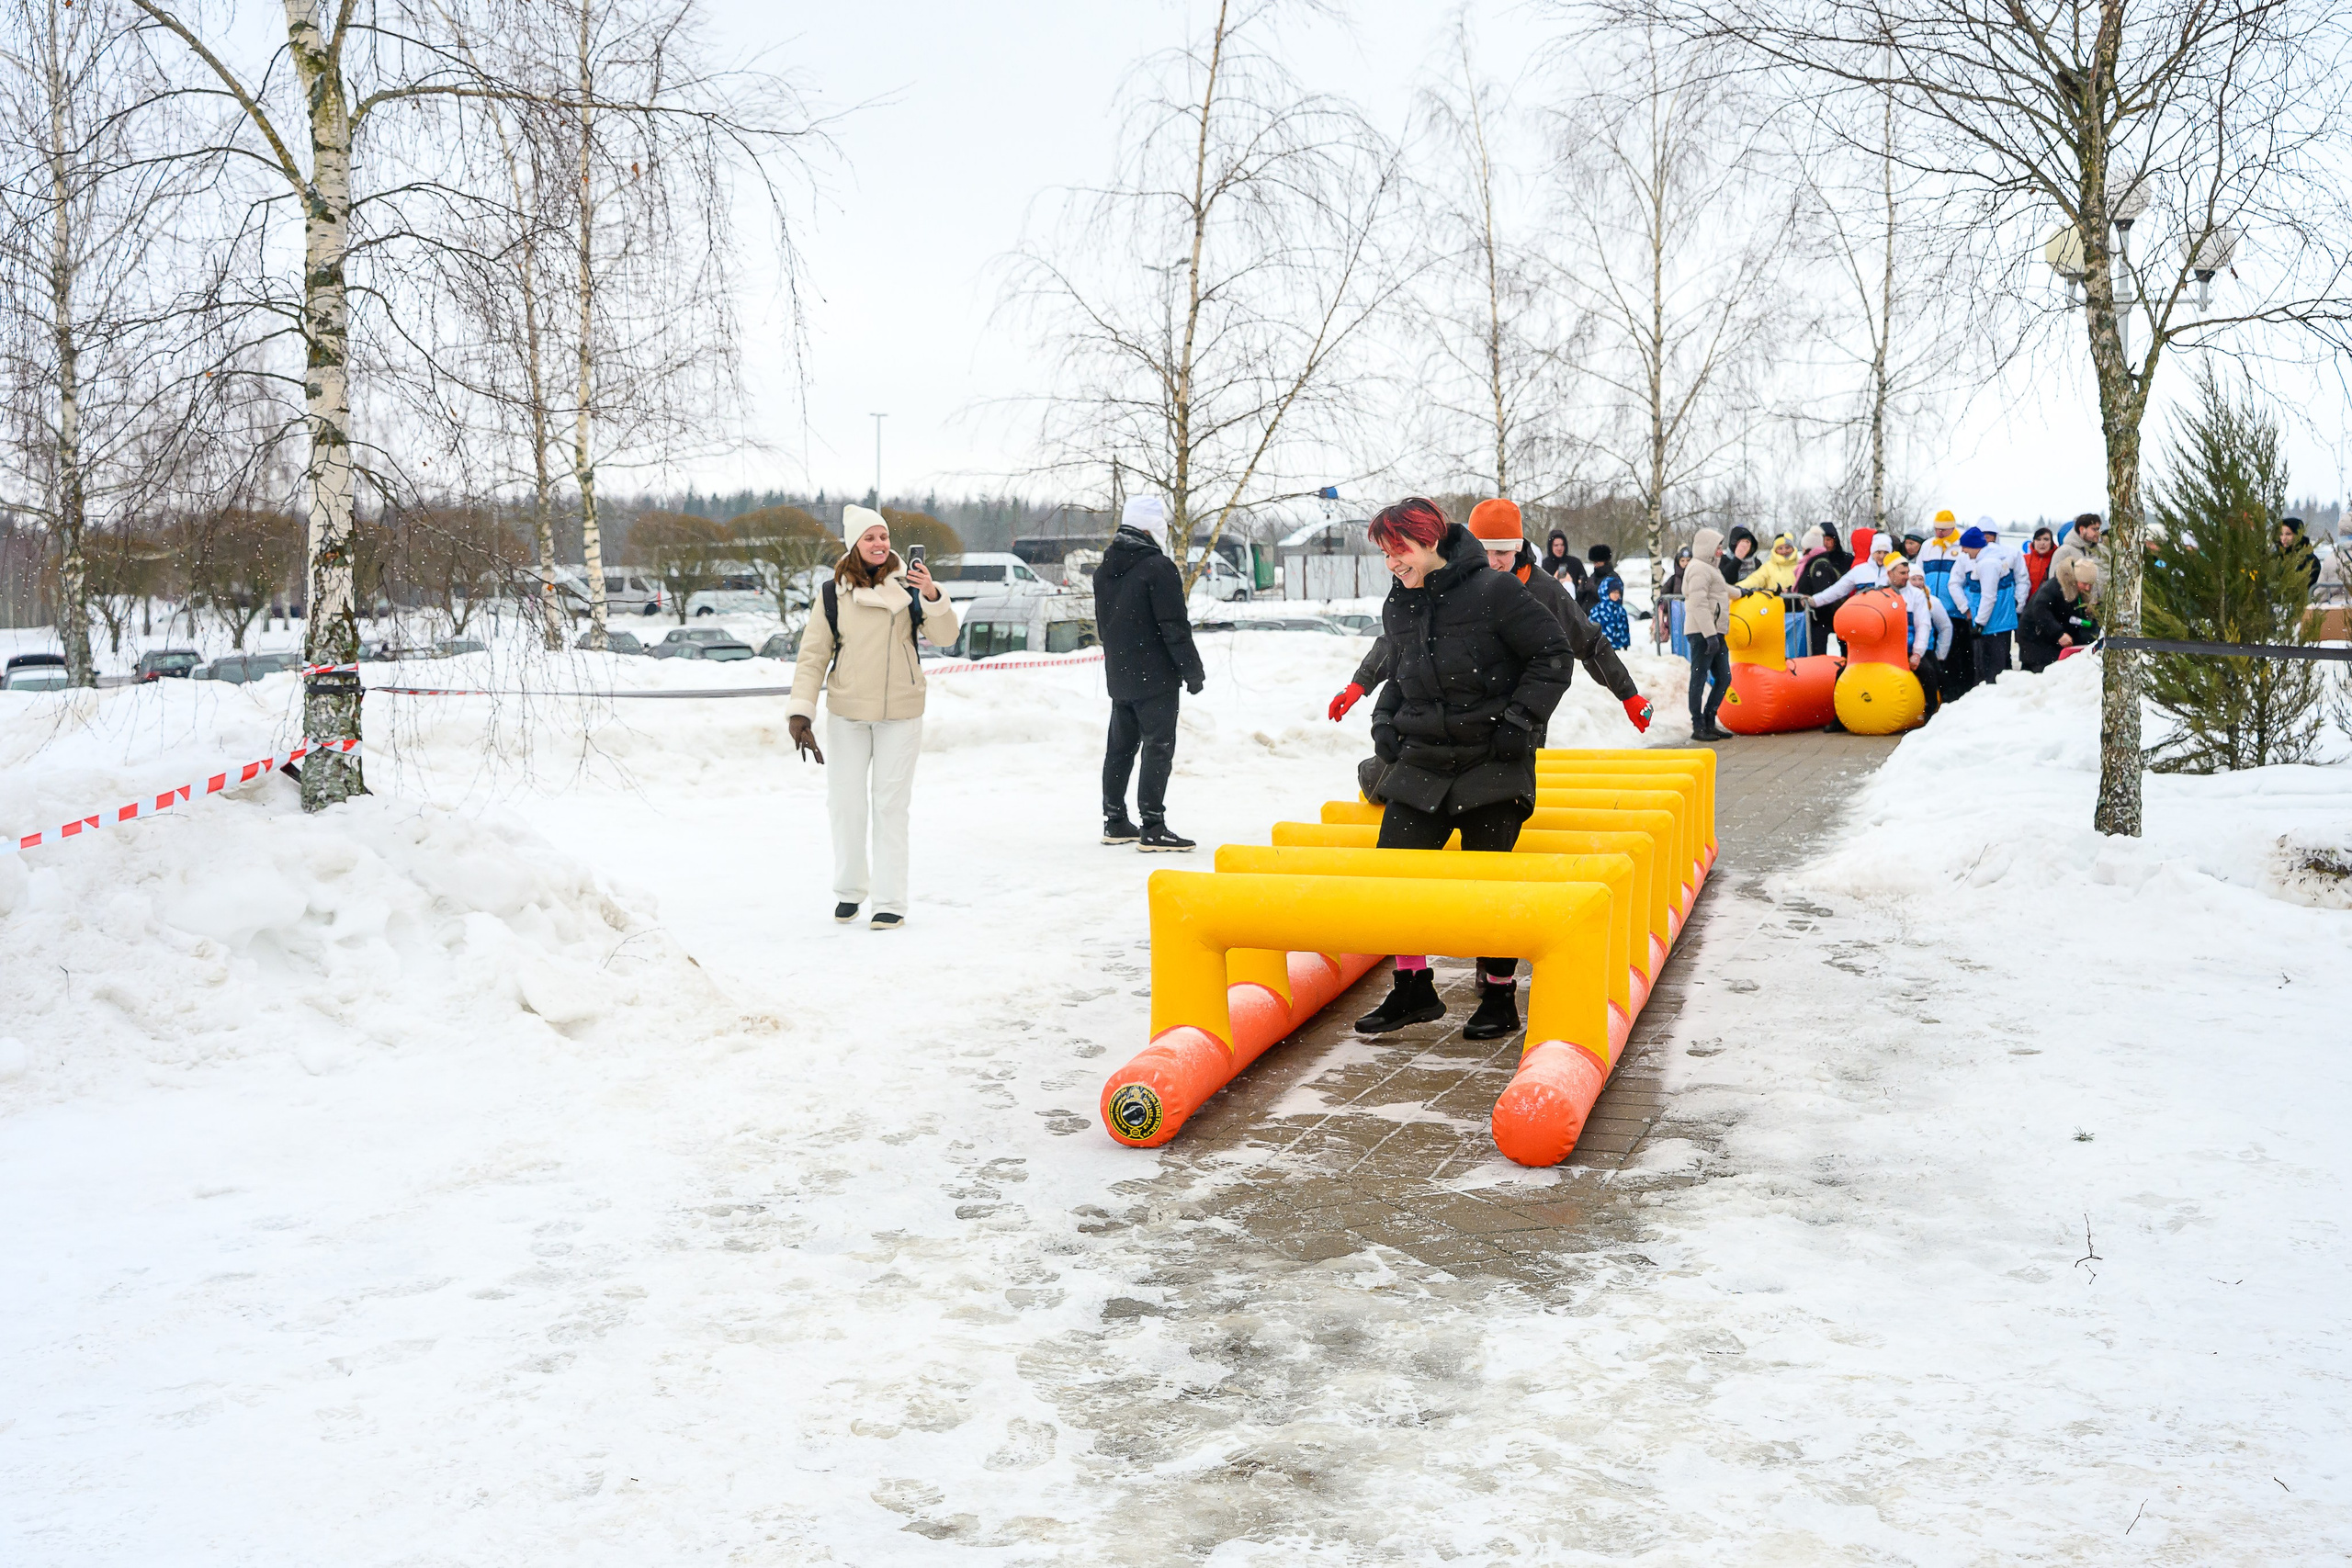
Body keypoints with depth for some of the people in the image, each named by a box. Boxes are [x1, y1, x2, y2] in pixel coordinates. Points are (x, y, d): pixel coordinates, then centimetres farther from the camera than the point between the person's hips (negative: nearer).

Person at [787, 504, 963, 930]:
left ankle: (891, 901, 9)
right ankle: (849, 889, 28)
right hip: (847, 712, 1)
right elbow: (813, 656, 0)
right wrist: (800, 711, -8)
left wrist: (933, 596, -27)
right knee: (845, 803, 10)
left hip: (900, 713, -1)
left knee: (891, 805, 3)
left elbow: (944, 637, -9)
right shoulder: (833, 594, -3)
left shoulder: (907, 586, -5)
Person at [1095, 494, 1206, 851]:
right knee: (1159, 748, -6)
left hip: (1118, 676, 8)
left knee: (1120, 746, 15)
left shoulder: (1104, 570, 11)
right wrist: (1193, 670, -8)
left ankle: (1115, 822, 21)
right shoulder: (1159, 568, -15)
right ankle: (1153, 829, -8)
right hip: (1155, 677, -8)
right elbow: (1175, 627, -17)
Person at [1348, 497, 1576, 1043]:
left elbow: (1551, 654, -6)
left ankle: (1500, 997, 17)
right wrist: (1384, 717, 9)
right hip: (1422, 760, 5)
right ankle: (1414, 990, 15)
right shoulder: (1397, 609, 7)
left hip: (1493, 761, -5)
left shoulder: (1494, 590, -12)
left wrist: (1519, 720, -11)